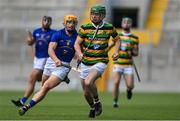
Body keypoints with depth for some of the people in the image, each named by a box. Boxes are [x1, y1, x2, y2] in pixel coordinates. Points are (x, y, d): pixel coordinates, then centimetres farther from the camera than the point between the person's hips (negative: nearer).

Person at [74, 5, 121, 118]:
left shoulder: (109, 28, -2)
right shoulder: (85, 27, -4)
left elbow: (117, 39, 16)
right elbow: (77, 43, -3)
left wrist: (116, 51, -1)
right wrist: (80, 53, -23)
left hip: (100, 62, -2)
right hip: (85, 63, 2)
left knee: (88, 82, -29)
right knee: (86, 93, 7)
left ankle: (97, 102, -2)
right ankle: (92, 108, 39)